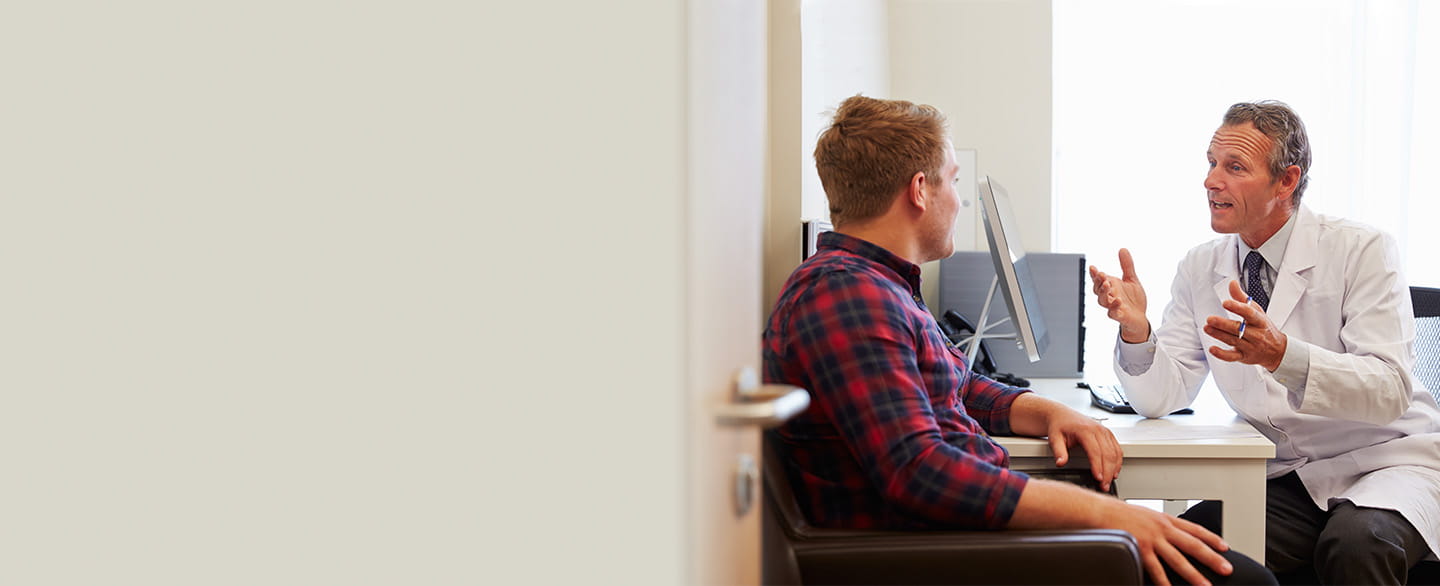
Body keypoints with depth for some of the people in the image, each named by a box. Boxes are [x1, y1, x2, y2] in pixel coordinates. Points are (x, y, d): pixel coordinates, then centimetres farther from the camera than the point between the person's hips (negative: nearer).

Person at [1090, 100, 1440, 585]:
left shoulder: (1362, 250, -9)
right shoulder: (1200, 268, 3)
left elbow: (1390, 390, -20)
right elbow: (1160, 397, -3)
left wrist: (1282, 354, -35)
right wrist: (1135, 329, -23)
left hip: (1386, 462, -3)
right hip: (1284, 481, 3)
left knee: (1355, 543, -34)